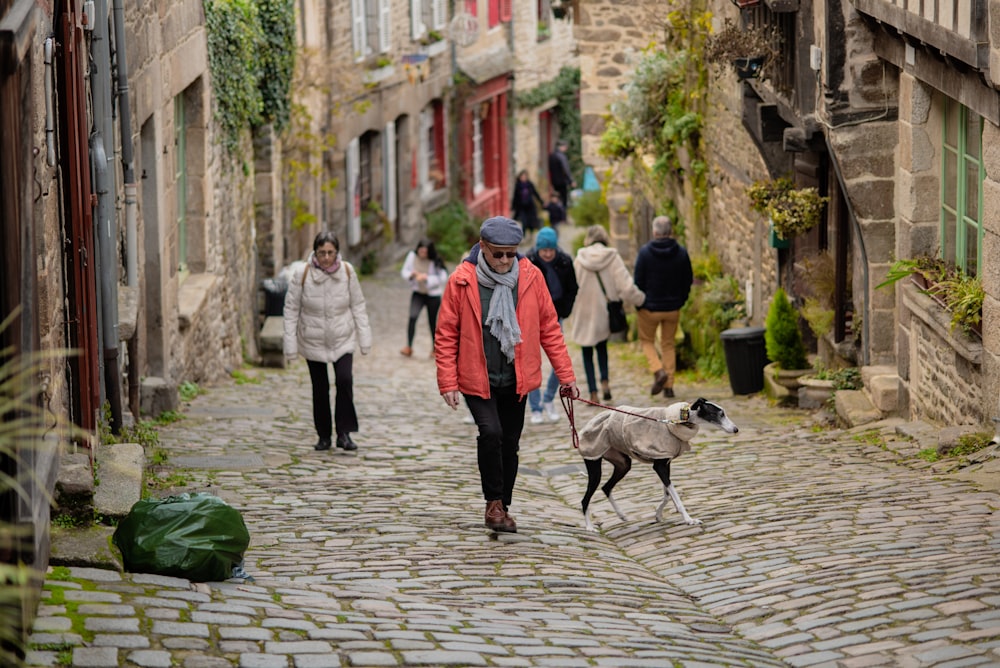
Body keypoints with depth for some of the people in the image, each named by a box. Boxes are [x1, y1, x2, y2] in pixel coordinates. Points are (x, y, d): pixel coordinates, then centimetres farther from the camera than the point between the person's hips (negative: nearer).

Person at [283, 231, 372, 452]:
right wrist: (290, 344, -8)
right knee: (319, 388, 7)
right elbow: (291, 309, -6)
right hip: (313, 341, 0)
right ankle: (324, 436, 22)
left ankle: (344, 433, -8)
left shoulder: (347, 271, -8)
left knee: (345, 380, -18)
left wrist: (364, 339, 1)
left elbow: (358, 306, 1)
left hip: (343, 339, 0)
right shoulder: (302, 273, -12)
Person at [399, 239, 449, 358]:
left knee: (432, 321, 7)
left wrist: (426, 278, -27)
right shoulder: (412, 256, -6)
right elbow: (404, 272, 4)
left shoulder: (435, 261, -15)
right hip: (418, 293, 2)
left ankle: (435, 348, 25)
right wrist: (411, 274, -19)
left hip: (433, 295, -2)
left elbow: (442, 278, -15)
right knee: (412, 317, -18)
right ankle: (409, 347, -14)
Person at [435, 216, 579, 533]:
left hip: (516, 379, 3)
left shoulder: (531, 277, -5)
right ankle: (493, 503, -4)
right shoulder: (461, 281, -11)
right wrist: (448, 382, -10)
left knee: (509, 443, 10)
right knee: (491, 432, -21)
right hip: (476, 379, -3)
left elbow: (549, 328, 3)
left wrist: (565, 374, 1)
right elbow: (446, 335, -5)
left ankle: (503, 507, 27)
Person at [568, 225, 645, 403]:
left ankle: (593, 392, 4)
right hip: (604, 313, 1)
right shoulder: (613, 258, -9)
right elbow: (626, 287, -13)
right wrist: (641, 299, 4)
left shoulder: (579, 259, -7)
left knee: (587, 353, 11)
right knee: (602, 347, 25)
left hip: (584, 313, -1)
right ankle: (604, 380, 4)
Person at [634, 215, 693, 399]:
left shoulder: (645, 252, -13)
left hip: (650, 307, -3)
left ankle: (658, 371, -10)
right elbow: (688, 281, 4)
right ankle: (669, 385, 11)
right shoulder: (681, 253, -3)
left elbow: (638, 281, -10)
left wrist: (639, 303, 3)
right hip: (673, 308, 3)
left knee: (647, 340, 15)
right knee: (668, 344, 15)